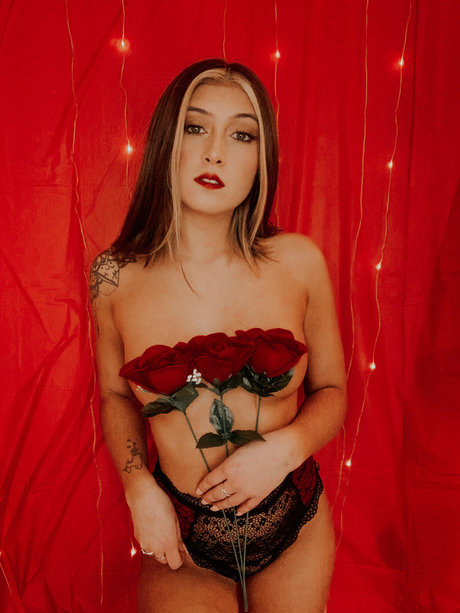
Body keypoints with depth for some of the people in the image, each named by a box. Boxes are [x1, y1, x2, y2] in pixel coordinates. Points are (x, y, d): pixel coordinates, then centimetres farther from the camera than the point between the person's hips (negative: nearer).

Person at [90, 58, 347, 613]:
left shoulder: (299, 262, -14)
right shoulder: (115, 275, -13)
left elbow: (331, 390, -2)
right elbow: (115, 395, 3)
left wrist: (287, 447, -20)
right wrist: (138, 488, -10)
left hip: (297, 529, 2)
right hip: (181, 541, -1)